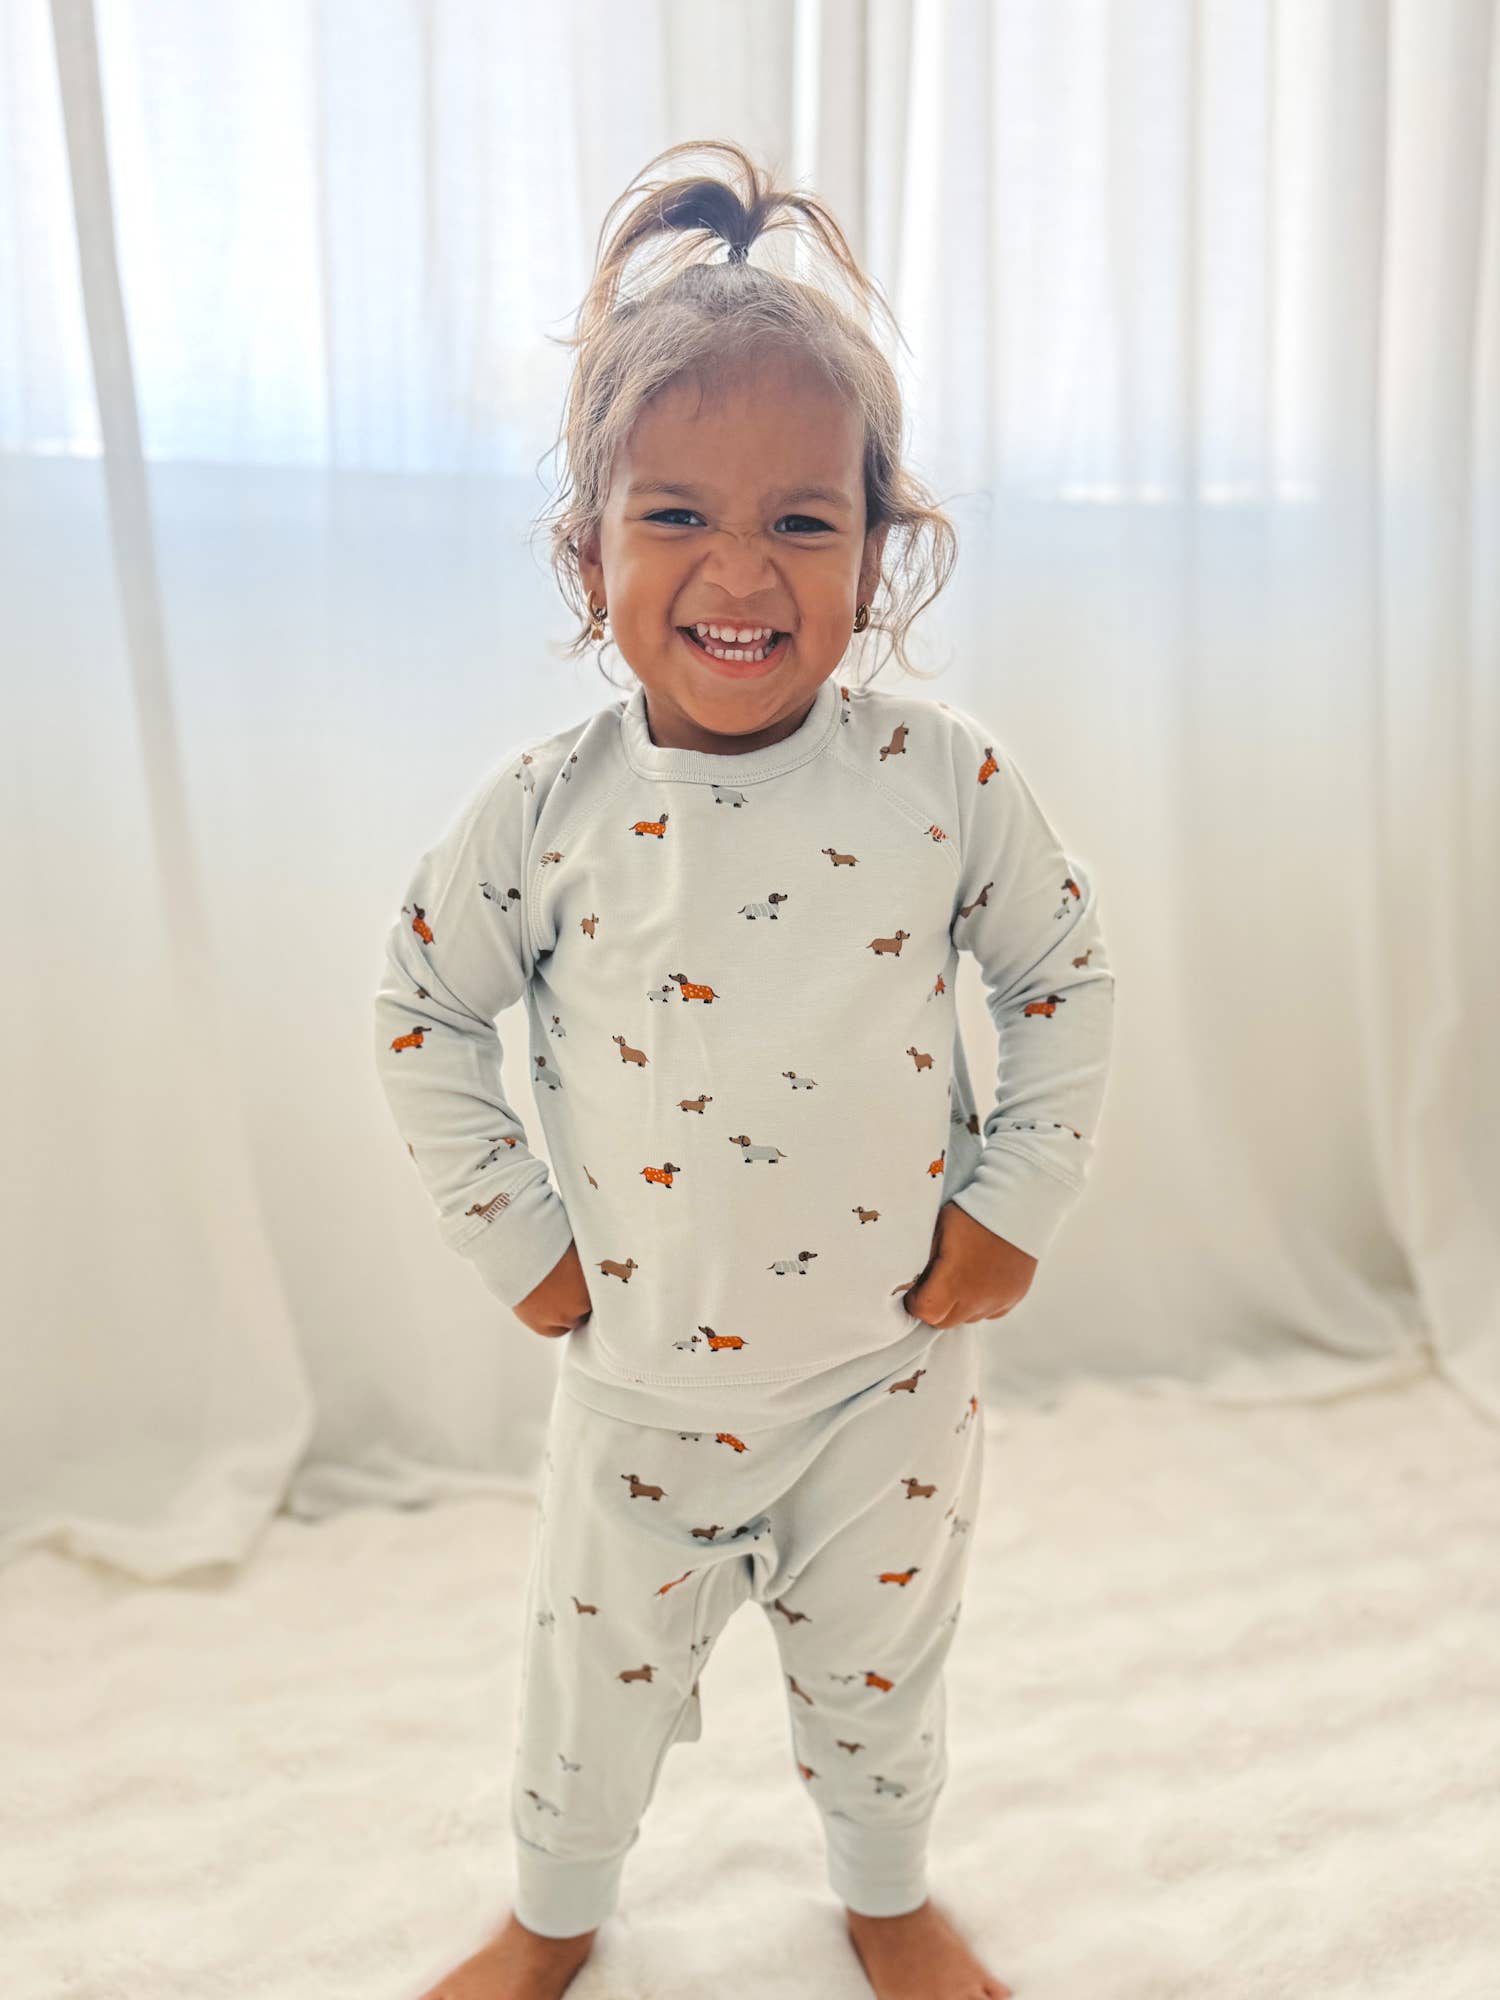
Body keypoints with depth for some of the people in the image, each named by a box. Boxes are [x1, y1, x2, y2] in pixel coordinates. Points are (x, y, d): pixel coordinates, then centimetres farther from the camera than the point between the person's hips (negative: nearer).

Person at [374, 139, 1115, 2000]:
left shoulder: (944, 775, -13)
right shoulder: (545, 807, -14)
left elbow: (1067, 976, 0)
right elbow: (420, 1010, -1)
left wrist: (1014, 1201, -5)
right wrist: (512, 1230, -4)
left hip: (890, 1367, 0)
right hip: (640, 1378, 1)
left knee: (879, 1662, 22)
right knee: (593, 1677, 20)